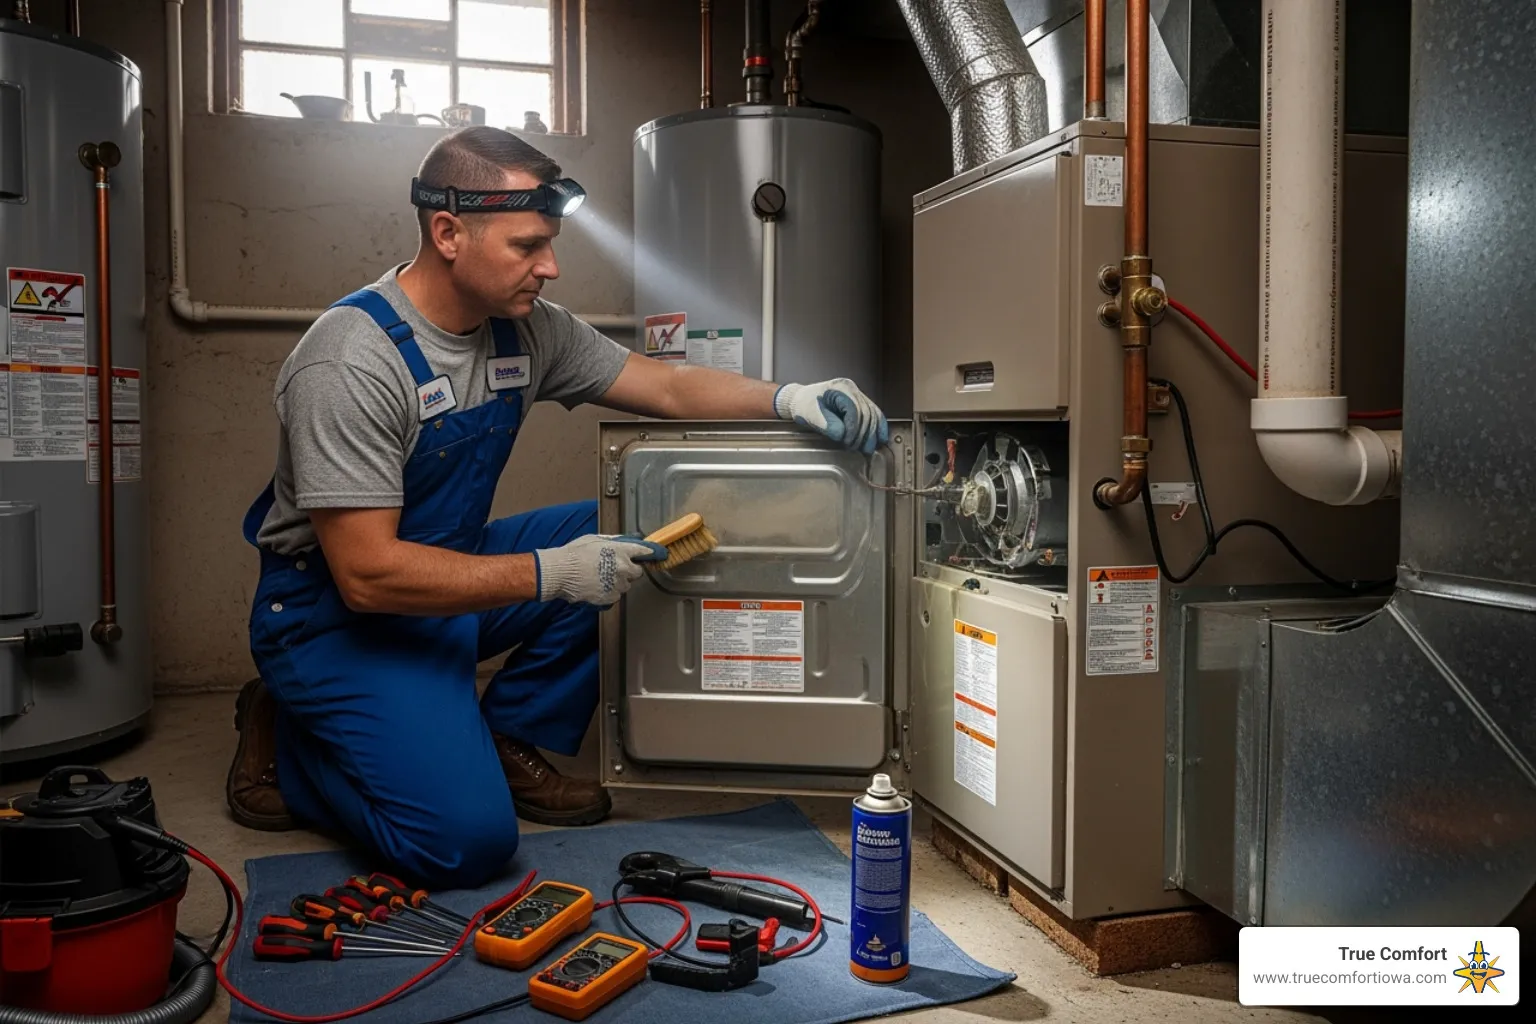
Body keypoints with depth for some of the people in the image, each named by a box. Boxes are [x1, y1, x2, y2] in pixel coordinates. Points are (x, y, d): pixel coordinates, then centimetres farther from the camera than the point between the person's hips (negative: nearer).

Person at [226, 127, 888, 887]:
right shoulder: (353, 361, -26)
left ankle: (505, 746, 4)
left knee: (631, 538, -9)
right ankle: (284, 745, 7)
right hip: (335, 614, -7)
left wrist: (786, 399, -18)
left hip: (448, 573, 8)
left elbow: (667, 387, 0)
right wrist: (548, 574, -30)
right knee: (468, 840, -20)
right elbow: (368, 574, -28)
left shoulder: (527, 328, -4)